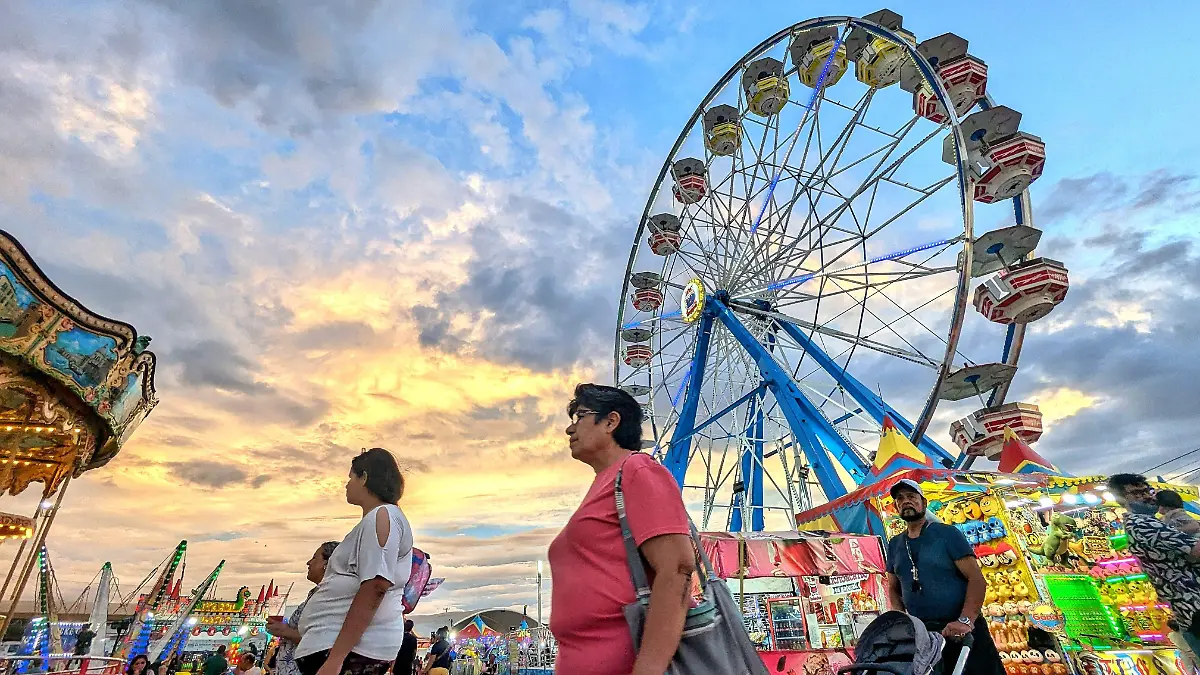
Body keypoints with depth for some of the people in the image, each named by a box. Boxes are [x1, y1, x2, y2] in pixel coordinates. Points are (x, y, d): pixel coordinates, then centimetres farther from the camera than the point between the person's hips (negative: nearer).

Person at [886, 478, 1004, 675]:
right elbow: (893, 588, 14)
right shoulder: (894, 545, 7)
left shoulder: (947, 533, -6)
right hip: (921, 632, 4)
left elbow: (977, 579, -12)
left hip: (963, 630, -4)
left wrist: (965, 621, -23)